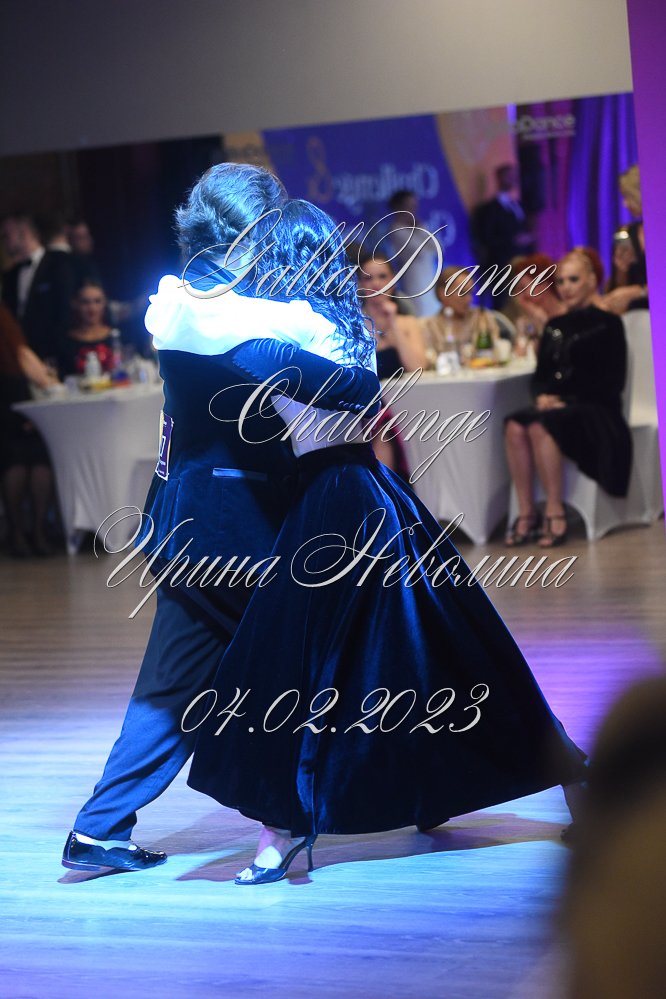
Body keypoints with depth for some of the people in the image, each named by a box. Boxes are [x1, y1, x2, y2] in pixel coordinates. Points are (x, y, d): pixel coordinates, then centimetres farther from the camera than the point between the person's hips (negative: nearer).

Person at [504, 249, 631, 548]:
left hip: (596, 411, -5)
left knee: (540, 427, -34)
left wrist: (566, 401, -15)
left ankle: (555, 512, -29)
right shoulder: (554, 327, 17)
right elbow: (540, 375, 18)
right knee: (515, 426, -28)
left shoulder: (607, 324, 0)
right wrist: (543, 395, -6)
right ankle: (525, 513, -27)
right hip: (555, 406, 5)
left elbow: (612, 382, -7)